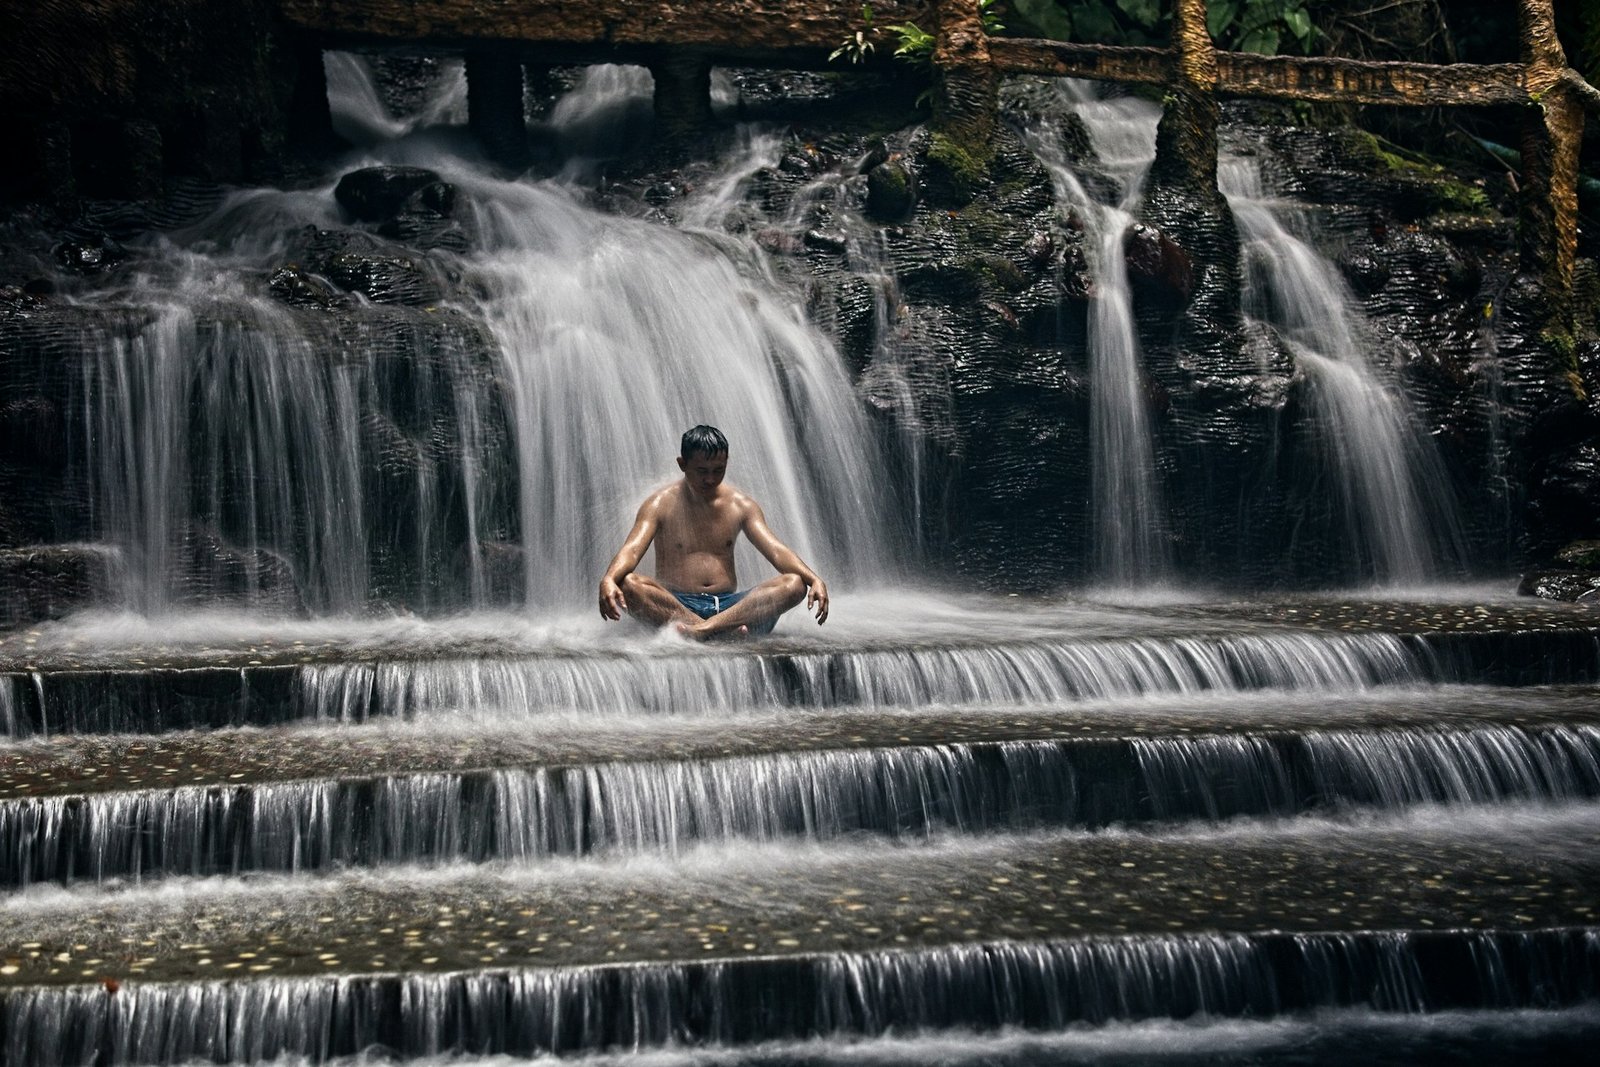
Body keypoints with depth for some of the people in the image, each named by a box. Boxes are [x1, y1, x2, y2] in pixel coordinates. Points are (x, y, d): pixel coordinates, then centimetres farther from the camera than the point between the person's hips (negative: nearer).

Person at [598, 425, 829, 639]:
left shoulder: (740, 505, 11)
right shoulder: (660, 505, 2)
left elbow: (776, 550, 1)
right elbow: (632, 550, -13)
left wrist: (814, 579, -19)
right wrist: (608, 580, -36)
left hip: (728, 605, 3)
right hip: (675, 606, -3)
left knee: (795, 584, -23)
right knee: (627, 584, -32)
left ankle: (700, 630, -41)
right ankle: (723, 630, -42)